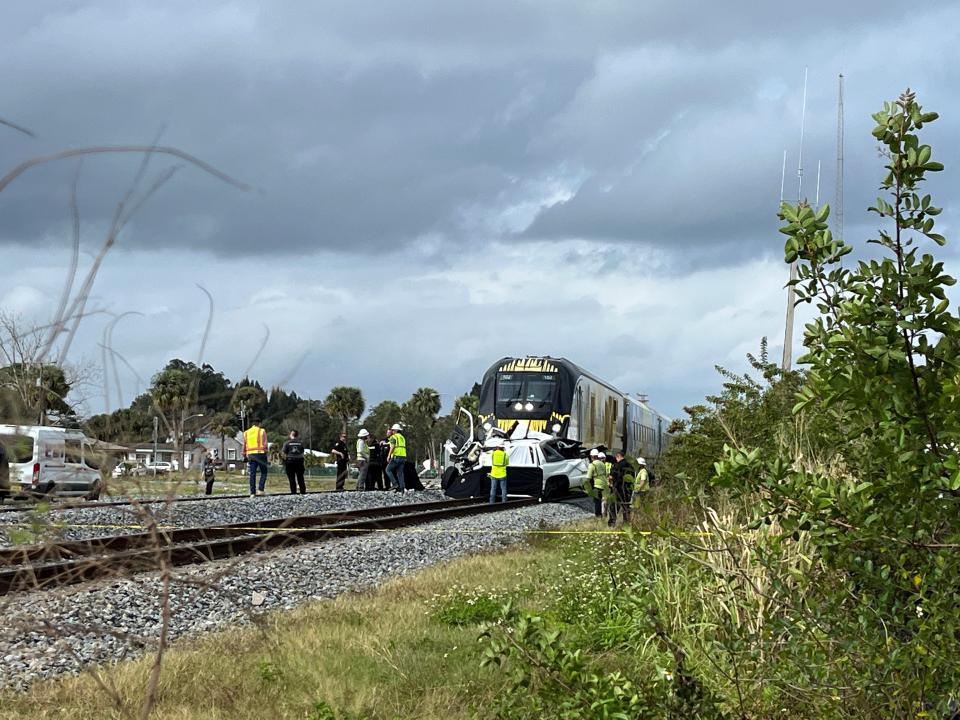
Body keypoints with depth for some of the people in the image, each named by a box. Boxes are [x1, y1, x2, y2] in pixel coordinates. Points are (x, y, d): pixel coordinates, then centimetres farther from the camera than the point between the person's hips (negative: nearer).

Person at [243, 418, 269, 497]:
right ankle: (261, 489, -7)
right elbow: (265, 443, -6)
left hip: (251, 455, 3)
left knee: (252, 474, 3)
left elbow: (244, 445, 11)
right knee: (263, 472, 6)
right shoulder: (262, 431, 2)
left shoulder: (246, 433, 12)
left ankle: (252, 492, 0)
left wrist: (245, 455, 16)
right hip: (260, 453, -3)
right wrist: (266, 452, -2)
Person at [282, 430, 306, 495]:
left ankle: (293, 492, -2)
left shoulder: (287, 443, -3)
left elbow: (284, 454, -4)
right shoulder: (300, 443, 5)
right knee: (300, 477, 10)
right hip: (299, 461, 2)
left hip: (290, 461, -2)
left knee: (291, 478, 1)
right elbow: (302, 454, 4)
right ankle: (303, 492, 10)